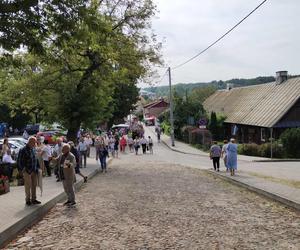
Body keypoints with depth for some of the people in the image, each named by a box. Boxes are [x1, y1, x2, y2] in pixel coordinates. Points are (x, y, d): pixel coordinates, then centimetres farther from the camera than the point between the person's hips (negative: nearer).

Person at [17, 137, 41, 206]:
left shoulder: (33, 149, 11)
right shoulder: (23, 150, -12)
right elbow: (20, 161, -13)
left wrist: (37, 168, 15)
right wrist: (21, 170, -16)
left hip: (34, 171, 7)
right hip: (27, 171, -7)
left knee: (34, 185, 10)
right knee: (28, 186, 1)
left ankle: (33, 199, 20)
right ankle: (28, 200, 12)